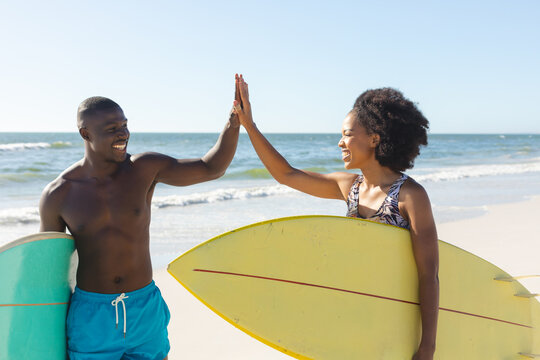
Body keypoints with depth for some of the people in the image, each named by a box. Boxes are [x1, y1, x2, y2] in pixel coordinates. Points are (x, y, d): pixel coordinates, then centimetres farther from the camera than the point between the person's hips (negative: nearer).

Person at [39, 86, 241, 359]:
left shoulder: (144, 168, -6)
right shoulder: (57, 195, -7)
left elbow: (211, 168, -5)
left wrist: (234, 123, -20)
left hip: (147, 313, 1)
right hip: (90, 317, -1)